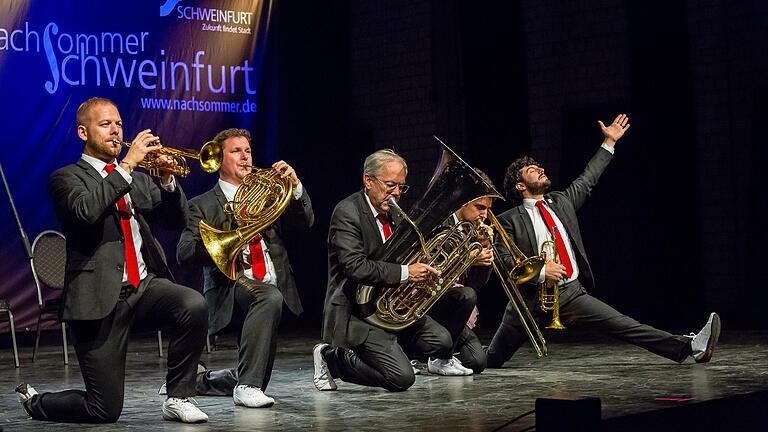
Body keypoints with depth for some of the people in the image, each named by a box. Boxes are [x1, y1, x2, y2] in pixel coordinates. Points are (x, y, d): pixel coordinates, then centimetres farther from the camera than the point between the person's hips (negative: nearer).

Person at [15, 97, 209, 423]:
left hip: (146, 286, 5)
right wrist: (127, 165, -19)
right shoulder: (66, 177, 1)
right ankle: (34, 401, 25)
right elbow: (87, 211, -21)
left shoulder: (137, 178, 20)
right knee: (104, 410, -8)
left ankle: (178, 399, -8)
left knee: (193, 304, -28)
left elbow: (175, 221, 10)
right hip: (102, 296, -5)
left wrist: (166, 178, -6)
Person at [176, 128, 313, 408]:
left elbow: (304, 223, 7)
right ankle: (247, 385, -32)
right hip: (232, 288, -6)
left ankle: (200, 380, 31)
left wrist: (296, 187, -9)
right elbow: (184, 254, -8)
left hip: (274, 287, 6)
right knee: (270, 297, -38)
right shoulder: (202, 206, 5)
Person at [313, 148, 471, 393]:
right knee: (402, 378, -18)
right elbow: (356, 267, -27)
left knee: (442, 342, -3)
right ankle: (331, 358, -1)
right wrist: (405, 273, -29)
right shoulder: (347, 212, -15)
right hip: (355, 314, -9)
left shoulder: (394, 213, 11)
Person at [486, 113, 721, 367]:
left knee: (623, 325, -8)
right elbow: (504, 258, -9)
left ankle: (690, 347, -18)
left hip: (571, 294, 4)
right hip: (532, 299, -3)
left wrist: (609, 143, 29)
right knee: (492, 359, 2)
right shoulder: (510, 220, -1)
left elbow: (587, 179, 27)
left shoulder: (561, 202, 16)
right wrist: (540, 271, -20)